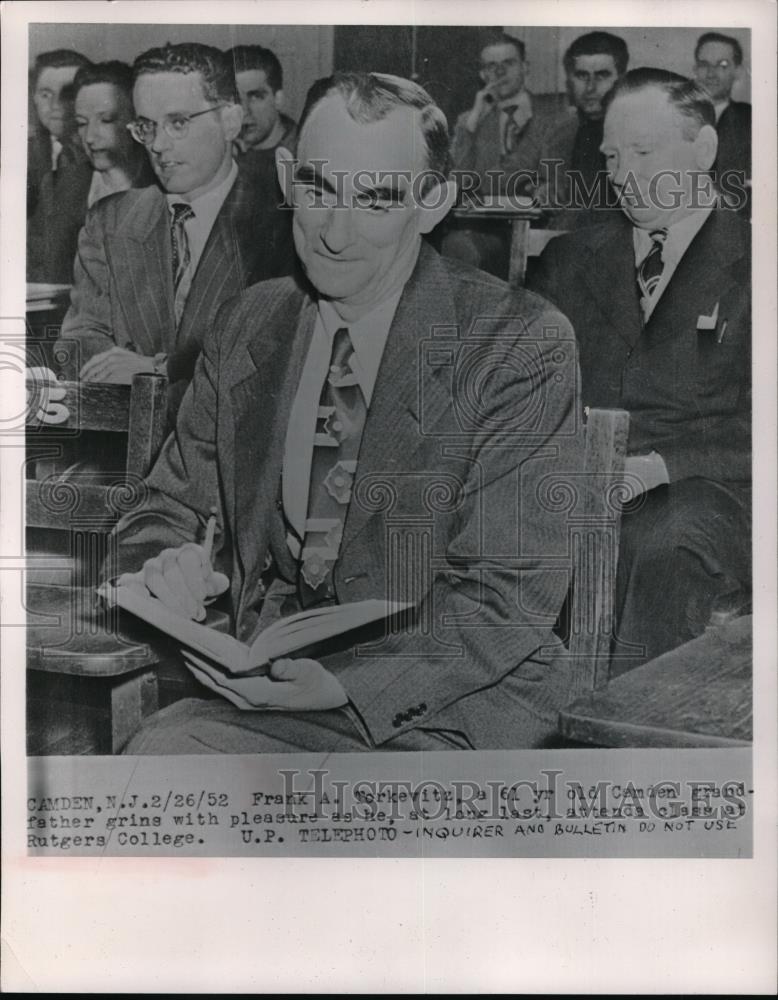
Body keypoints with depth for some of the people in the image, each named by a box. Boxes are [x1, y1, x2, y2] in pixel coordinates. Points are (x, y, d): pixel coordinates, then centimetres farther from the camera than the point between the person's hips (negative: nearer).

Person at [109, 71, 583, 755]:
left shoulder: (524, 345, -9)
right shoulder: (248, 326, 7)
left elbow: (510, 598, -12)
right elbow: (166, 509, 12)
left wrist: (350, 685, -23)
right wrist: (167, 567, -12)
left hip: (449, 705, -3)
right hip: (269, 687, 4)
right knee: (155, 753, -23)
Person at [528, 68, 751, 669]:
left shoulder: (750, 265, 8)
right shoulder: (569, 259, 21)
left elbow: (751, 432, -1)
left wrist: (655, 466, -17)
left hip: (700, 492, -2)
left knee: (663, 553, -36)